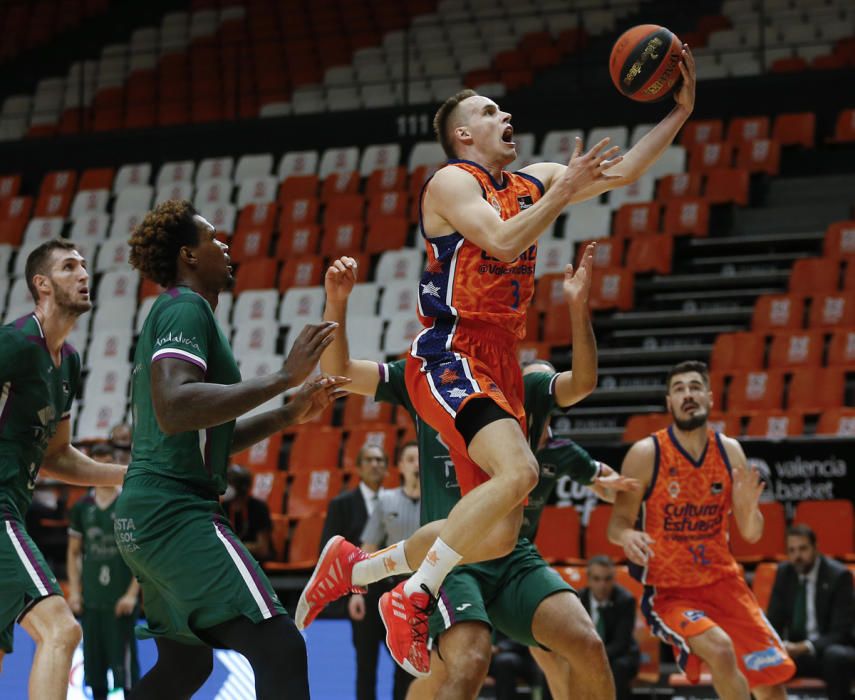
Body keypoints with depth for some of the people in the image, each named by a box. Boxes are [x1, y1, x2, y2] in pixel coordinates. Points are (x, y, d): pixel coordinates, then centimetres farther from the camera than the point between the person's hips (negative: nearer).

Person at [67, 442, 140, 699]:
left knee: (124, 664, -7)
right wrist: (74, 590, 5)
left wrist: (132, 594, -12)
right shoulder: (82, 507, 9)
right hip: (90, 600, 4)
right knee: (94, 667, 8)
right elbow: (74, 552, 16)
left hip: (120, 601, -4)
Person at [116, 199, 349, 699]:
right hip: (176, 512, -11)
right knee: (280, 648, -18)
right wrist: (284, 377, -23)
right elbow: (174, 409, -26)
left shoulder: (175, 313, 23)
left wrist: (290, 415, 20)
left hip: (142, 519, 11)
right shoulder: (186, 308, -8)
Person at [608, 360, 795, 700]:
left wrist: (748, 507, -19)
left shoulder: (729, 451, -1)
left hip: (723, 582, 5)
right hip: (668, 591, -5)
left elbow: (752, 534, 4)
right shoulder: (646, 454, -13)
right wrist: (627, 536, -32)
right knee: (720, 650, -32)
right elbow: (617, 524, -8)